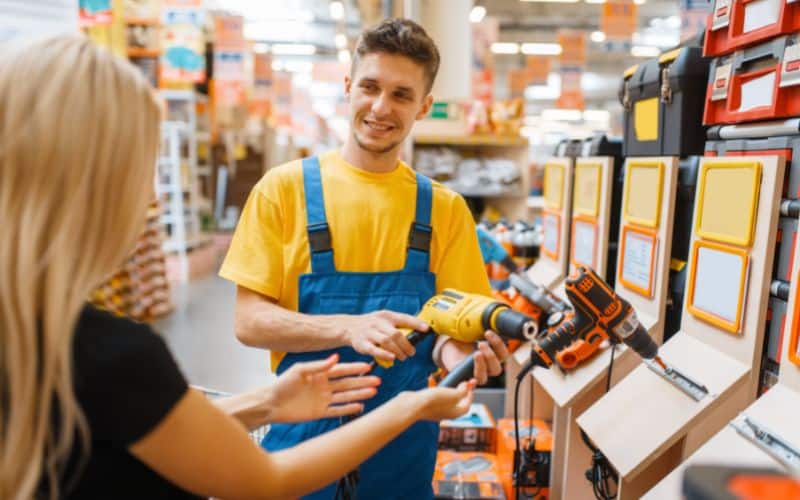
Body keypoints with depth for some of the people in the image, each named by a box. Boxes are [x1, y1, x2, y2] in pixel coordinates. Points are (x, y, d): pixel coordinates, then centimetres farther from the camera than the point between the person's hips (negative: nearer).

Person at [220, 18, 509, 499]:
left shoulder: (445, 208, -2)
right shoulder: (284, 188, -8)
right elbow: (250, 321, -10)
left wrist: (454, 351, -25)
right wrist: (350, 327, -26)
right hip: (306, 431, -1)